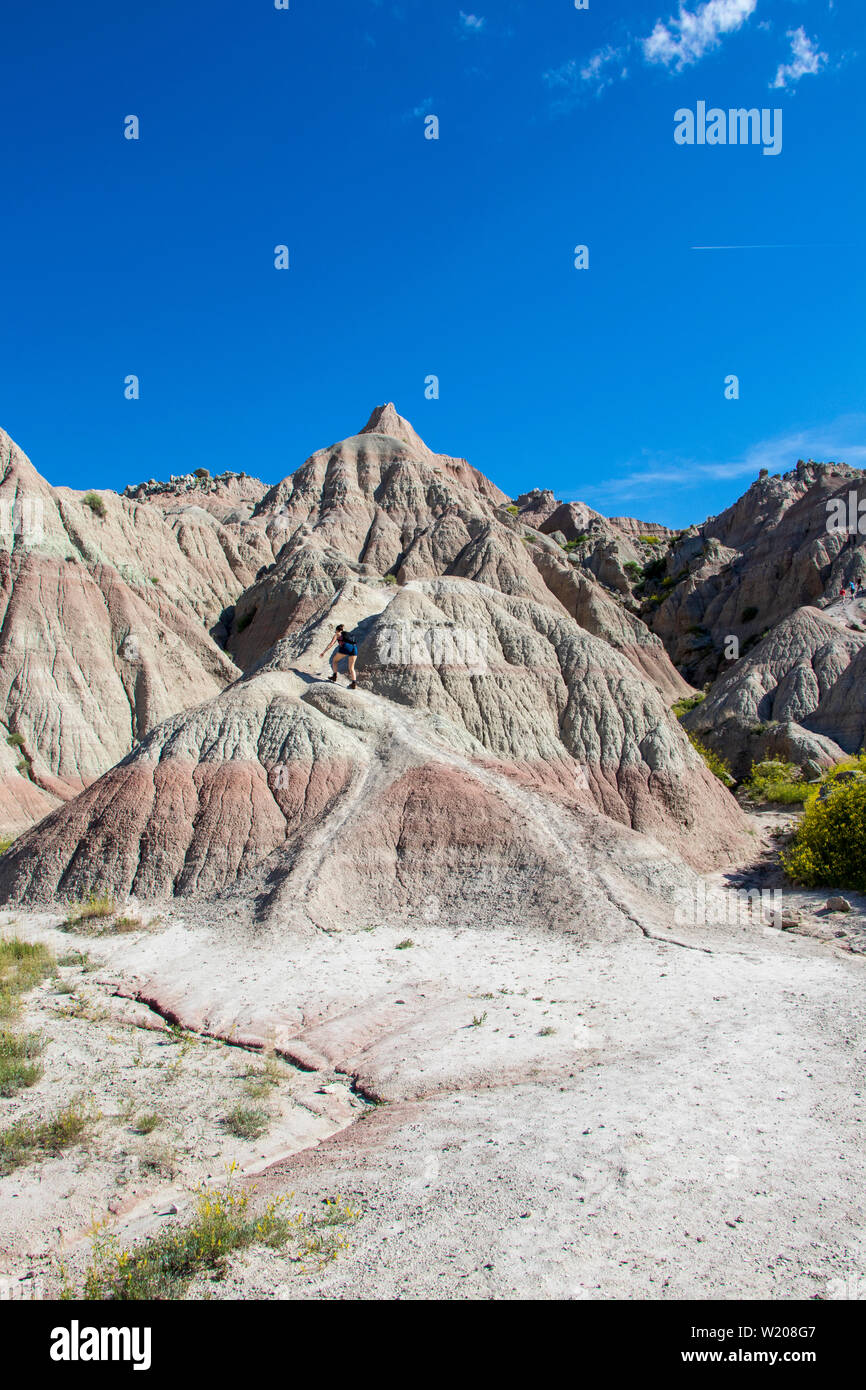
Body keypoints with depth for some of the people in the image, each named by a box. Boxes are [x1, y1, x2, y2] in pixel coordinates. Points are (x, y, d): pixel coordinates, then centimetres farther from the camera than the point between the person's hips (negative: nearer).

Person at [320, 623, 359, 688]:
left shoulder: (337, 634, 22)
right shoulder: (349, 634, 37)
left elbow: (331, 644, 10)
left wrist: (324, 652, 9)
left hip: (346, 647, -4)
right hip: (354, 648, 4)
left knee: (334, 660, 21)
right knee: (351, 668, 12)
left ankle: (334, 676, 14)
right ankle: (354, 683, -5)